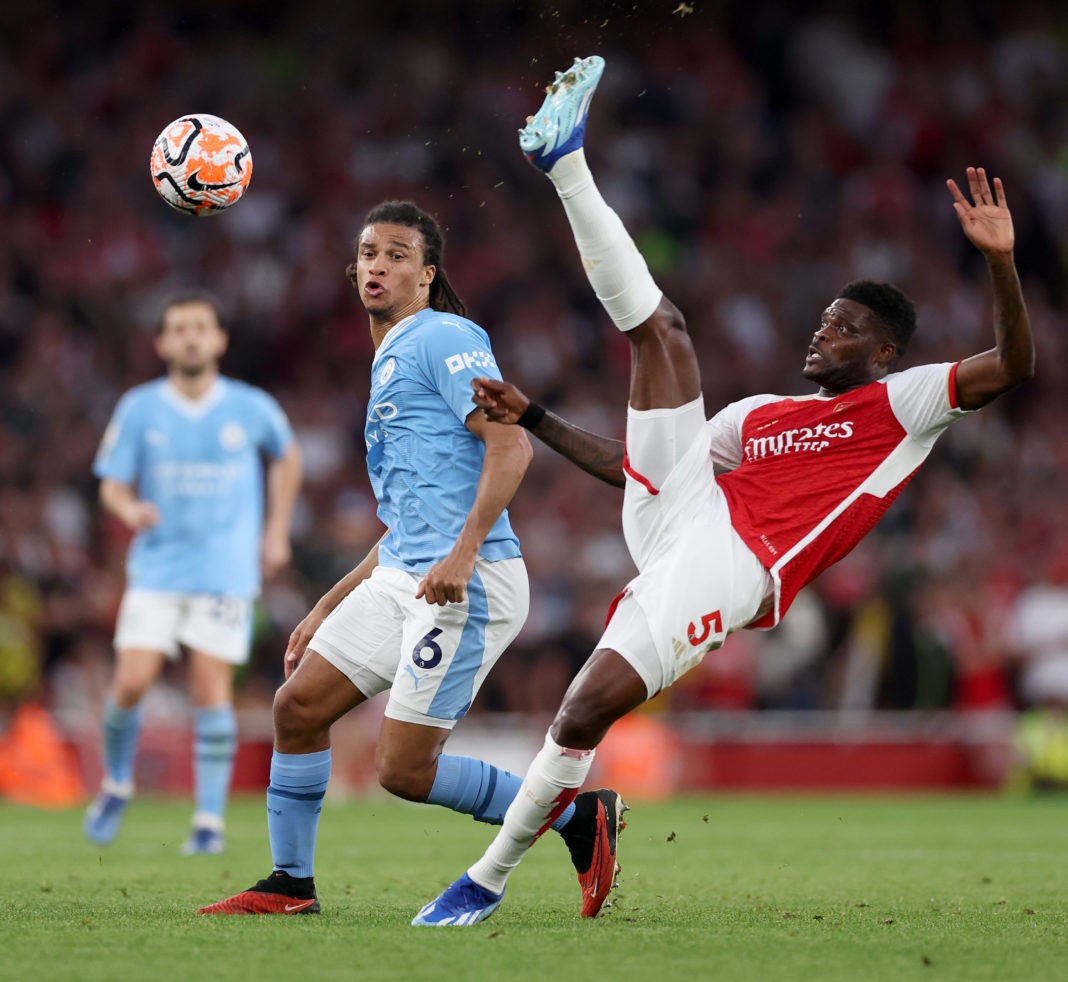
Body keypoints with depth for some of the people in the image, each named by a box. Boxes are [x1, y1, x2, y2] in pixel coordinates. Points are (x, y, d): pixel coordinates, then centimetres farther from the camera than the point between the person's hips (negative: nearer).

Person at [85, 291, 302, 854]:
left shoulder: (252, 408, 0)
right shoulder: (138, 410, -1)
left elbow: (286, 456, 19)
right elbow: (112, 484, 2)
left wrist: (277, 530, 15)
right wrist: (129, 510, -21)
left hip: (226, 571, -1)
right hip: (156, 570, 1)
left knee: (211, 689, -8)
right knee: (131, 683, -9)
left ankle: (210, 820, 0)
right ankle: (116, 786, 18)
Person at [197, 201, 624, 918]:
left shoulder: (446, 339, -4)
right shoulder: (387, 365, 25)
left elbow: (511, 445, -17)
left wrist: (465, 550, -27)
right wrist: (327, 610, 27)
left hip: (468, 586, -9)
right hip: (401, 579, 9)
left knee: (405, 770, -11)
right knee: (299, 704, 4)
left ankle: (581, 814, 3)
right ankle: (291, 884, 15)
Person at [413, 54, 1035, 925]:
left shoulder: (902, 402, 13)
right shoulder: (762, 414, 30)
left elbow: (1013, 365, -3)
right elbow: (625, 463, 33)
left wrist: (999, 260, -16)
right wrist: (533, 418, 27)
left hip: (732, 571, -6)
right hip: (677, 512, 6)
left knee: (589, 707, -23)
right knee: (660, 327, -3)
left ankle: (489, 881, -8)